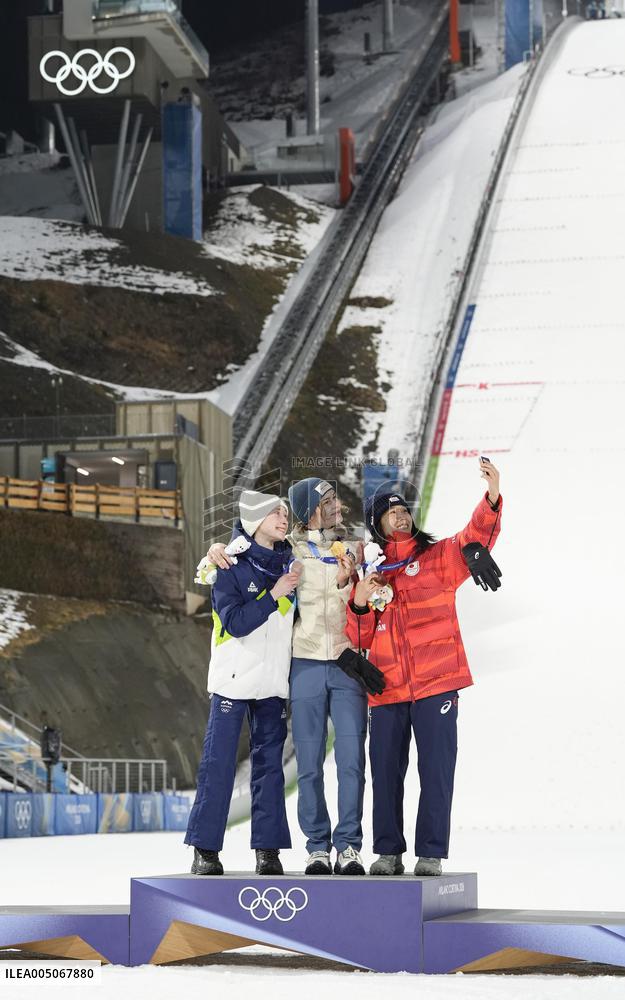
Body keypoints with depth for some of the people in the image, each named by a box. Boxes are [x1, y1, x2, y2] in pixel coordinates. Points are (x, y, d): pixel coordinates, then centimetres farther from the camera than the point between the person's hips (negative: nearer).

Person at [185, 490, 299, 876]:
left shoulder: (288, 562, 10)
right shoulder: (231, 565, -4)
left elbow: (295, 619, 18)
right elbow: (235, 623, -14)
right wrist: (273, 595, -19)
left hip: (273, 683, 4)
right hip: (234, 680, -4)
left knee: (270, 764, 4)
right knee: (219, 762, -4)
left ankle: (269, 848, 6)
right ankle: (206, 849, -1)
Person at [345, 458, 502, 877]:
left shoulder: (438, 556, 7)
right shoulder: (370, 572, 14)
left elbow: (476, 538, -13)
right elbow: (359, 639, 13)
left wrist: (492, 498, -31)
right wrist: (359, 604, -8)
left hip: (436, 685, -3)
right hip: (387, 689, 3)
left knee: (436, 770, -3)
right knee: (386, 771, 5)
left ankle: (431, 853, 3)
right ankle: (388, 852, 15)